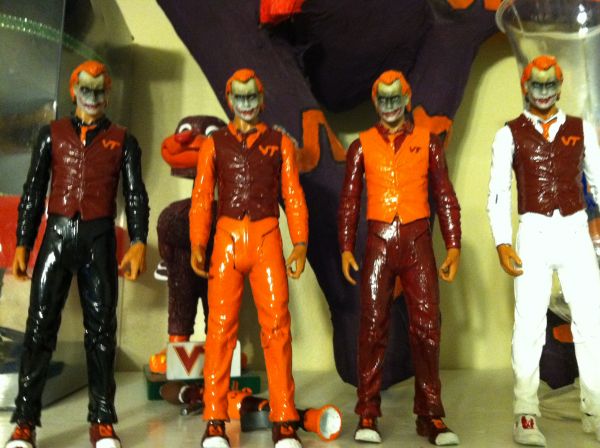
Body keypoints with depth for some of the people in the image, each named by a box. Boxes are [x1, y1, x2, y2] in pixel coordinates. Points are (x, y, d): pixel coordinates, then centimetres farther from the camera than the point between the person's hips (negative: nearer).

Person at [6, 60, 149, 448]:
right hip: (57, 234, 1)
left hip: (99, 238, 0)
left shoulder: (122, 140, 10)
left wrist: (139, 243, -10)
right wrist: (23, 243, 3)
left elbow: (135, 195, 4)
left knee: (101, 328, 2)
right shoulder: (52, 134, 13)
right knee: (40, 325, -2)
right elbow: (33, 192, 11)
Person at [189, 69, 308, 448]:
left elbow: (293, 196, 6)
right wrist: (197, 244, -7)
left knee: (277, 327, -3)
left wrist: (300, 243, -5)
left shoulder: (280, 143, 12)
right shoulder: (214, 144, 12)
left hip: (267, 239, 0)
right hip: (227, 239, 0)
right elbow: (202, 197, 5)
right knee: (221, 327, -1)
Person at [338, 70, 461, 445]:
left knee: (427, 325, -1)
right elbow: (349, 201, 8)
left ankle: (430, 415, 10)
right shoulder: (362, 145, 9)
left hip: (417, 240, 0)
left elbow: (445, 197, 7)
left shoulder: (427, 142, 8)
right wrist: (346, 249, 1)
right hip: (379, 241, 0)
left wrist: (454, 246, 1)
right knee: (373, 326, 0)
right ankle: (368, 415, 8)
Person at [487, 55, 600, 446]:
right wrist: (502, 243, -11)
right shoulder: (509, 134, 5)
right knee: (529, 322, -1)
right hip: (534, 235, -2)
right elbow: (498, 193, 0)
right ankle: (526, 414, 6)